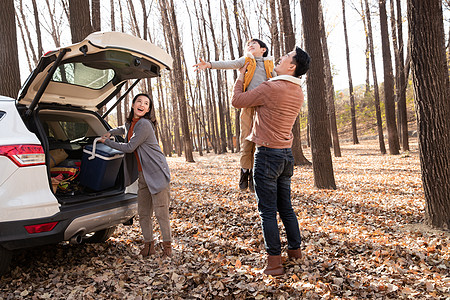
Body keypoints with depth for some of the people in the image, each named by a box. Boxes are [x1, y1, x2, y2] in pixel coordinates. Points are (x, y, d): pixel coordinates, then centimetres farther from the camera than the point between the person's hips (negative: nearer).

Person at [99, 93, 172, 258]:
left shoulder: (144, 124, -15)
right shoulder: (130, 123, 13)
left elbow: (129, 147, -13)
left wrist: (107, 142, -1)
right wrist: (110, 132, 24)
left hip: (157, 172, -8)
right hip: (142, 175, 8)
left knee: (161, 212, -5)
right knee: (143, 213, 8)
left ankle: (167, 245, 7)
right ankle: (148, 245, 19)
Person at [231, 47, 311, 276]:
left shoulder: (271, 88, -17)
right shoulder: (298, 93, 8)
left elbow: (237, 101, -7)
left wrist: (241, 77, 10)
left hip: (267, 154, -8)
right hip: (287, 154, 8)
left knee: (268, 211, -1)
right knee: (286, 208, 18)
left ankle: (274, 262, 3)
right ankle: (295, 253, 26)